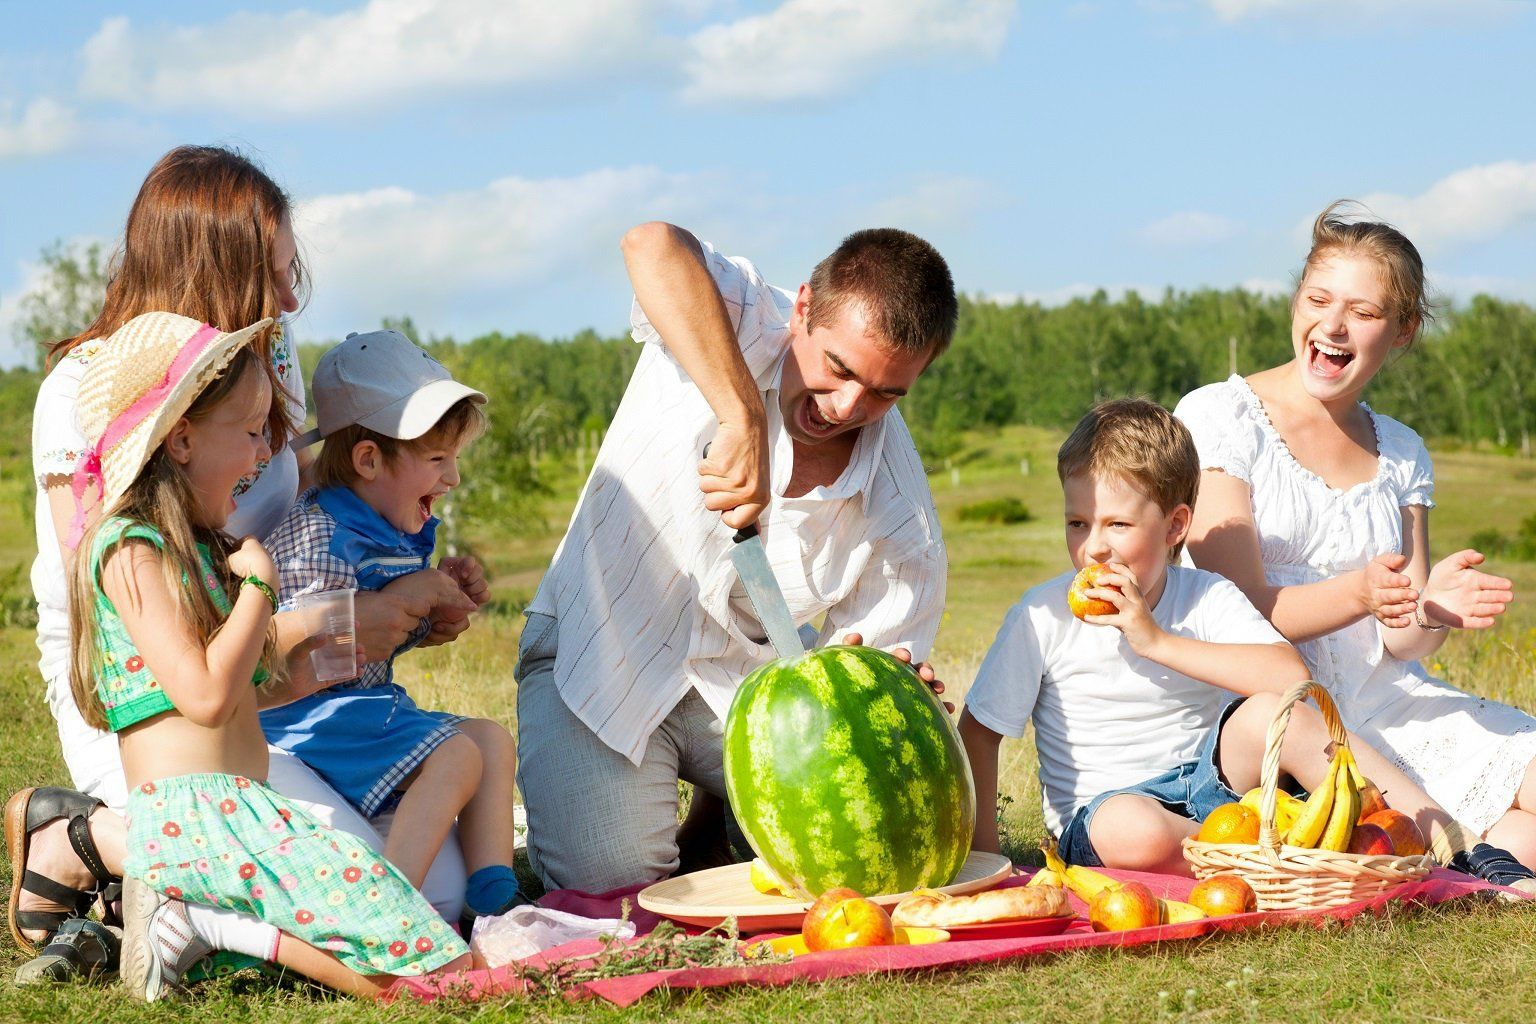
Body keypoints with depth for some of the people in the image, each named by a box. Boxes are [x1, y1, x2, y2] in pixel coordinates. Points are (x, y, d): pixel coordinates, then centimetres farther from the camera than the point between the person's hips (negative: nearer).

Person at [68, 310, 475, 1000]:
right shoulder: (133, 550, -9)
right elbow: (206, 696, -18)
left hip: (235, 811, 10)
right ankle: (209, 922, -14)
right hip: (196, 812, -10)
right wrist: (259, 583, -7)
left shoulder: (197, 550, 20)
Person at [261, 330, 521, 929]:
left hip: (373, 701, 10)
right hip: (310, 714, -10)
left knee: (493, 741, 4)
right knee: (456, 757, -24)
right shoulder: (316, 533, -18)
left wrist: (444, 594, 9)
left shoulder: (398, 534, 13)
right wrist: (403, 598, -22)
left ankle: (496, 902, -4)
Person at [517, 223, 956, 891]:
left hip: (747, 683, 3)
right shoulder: (737, 326, -23)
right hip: (600, 655, -3)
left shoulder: (904, 526, -16)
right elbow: (652, 246, -46)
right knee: (613, 875, -21)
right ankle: (552, 797, 15)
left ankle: (721, 805, 17)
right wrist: (741, 418, -54)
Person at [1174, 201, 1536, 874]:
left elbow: (1400, 643, 7)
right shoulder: (1219, 418, -3)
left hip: (1383, 705, 5)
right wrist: (1357, 595, -29)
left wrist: (1433, 612, -17)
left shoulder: (1401, 453, 13)